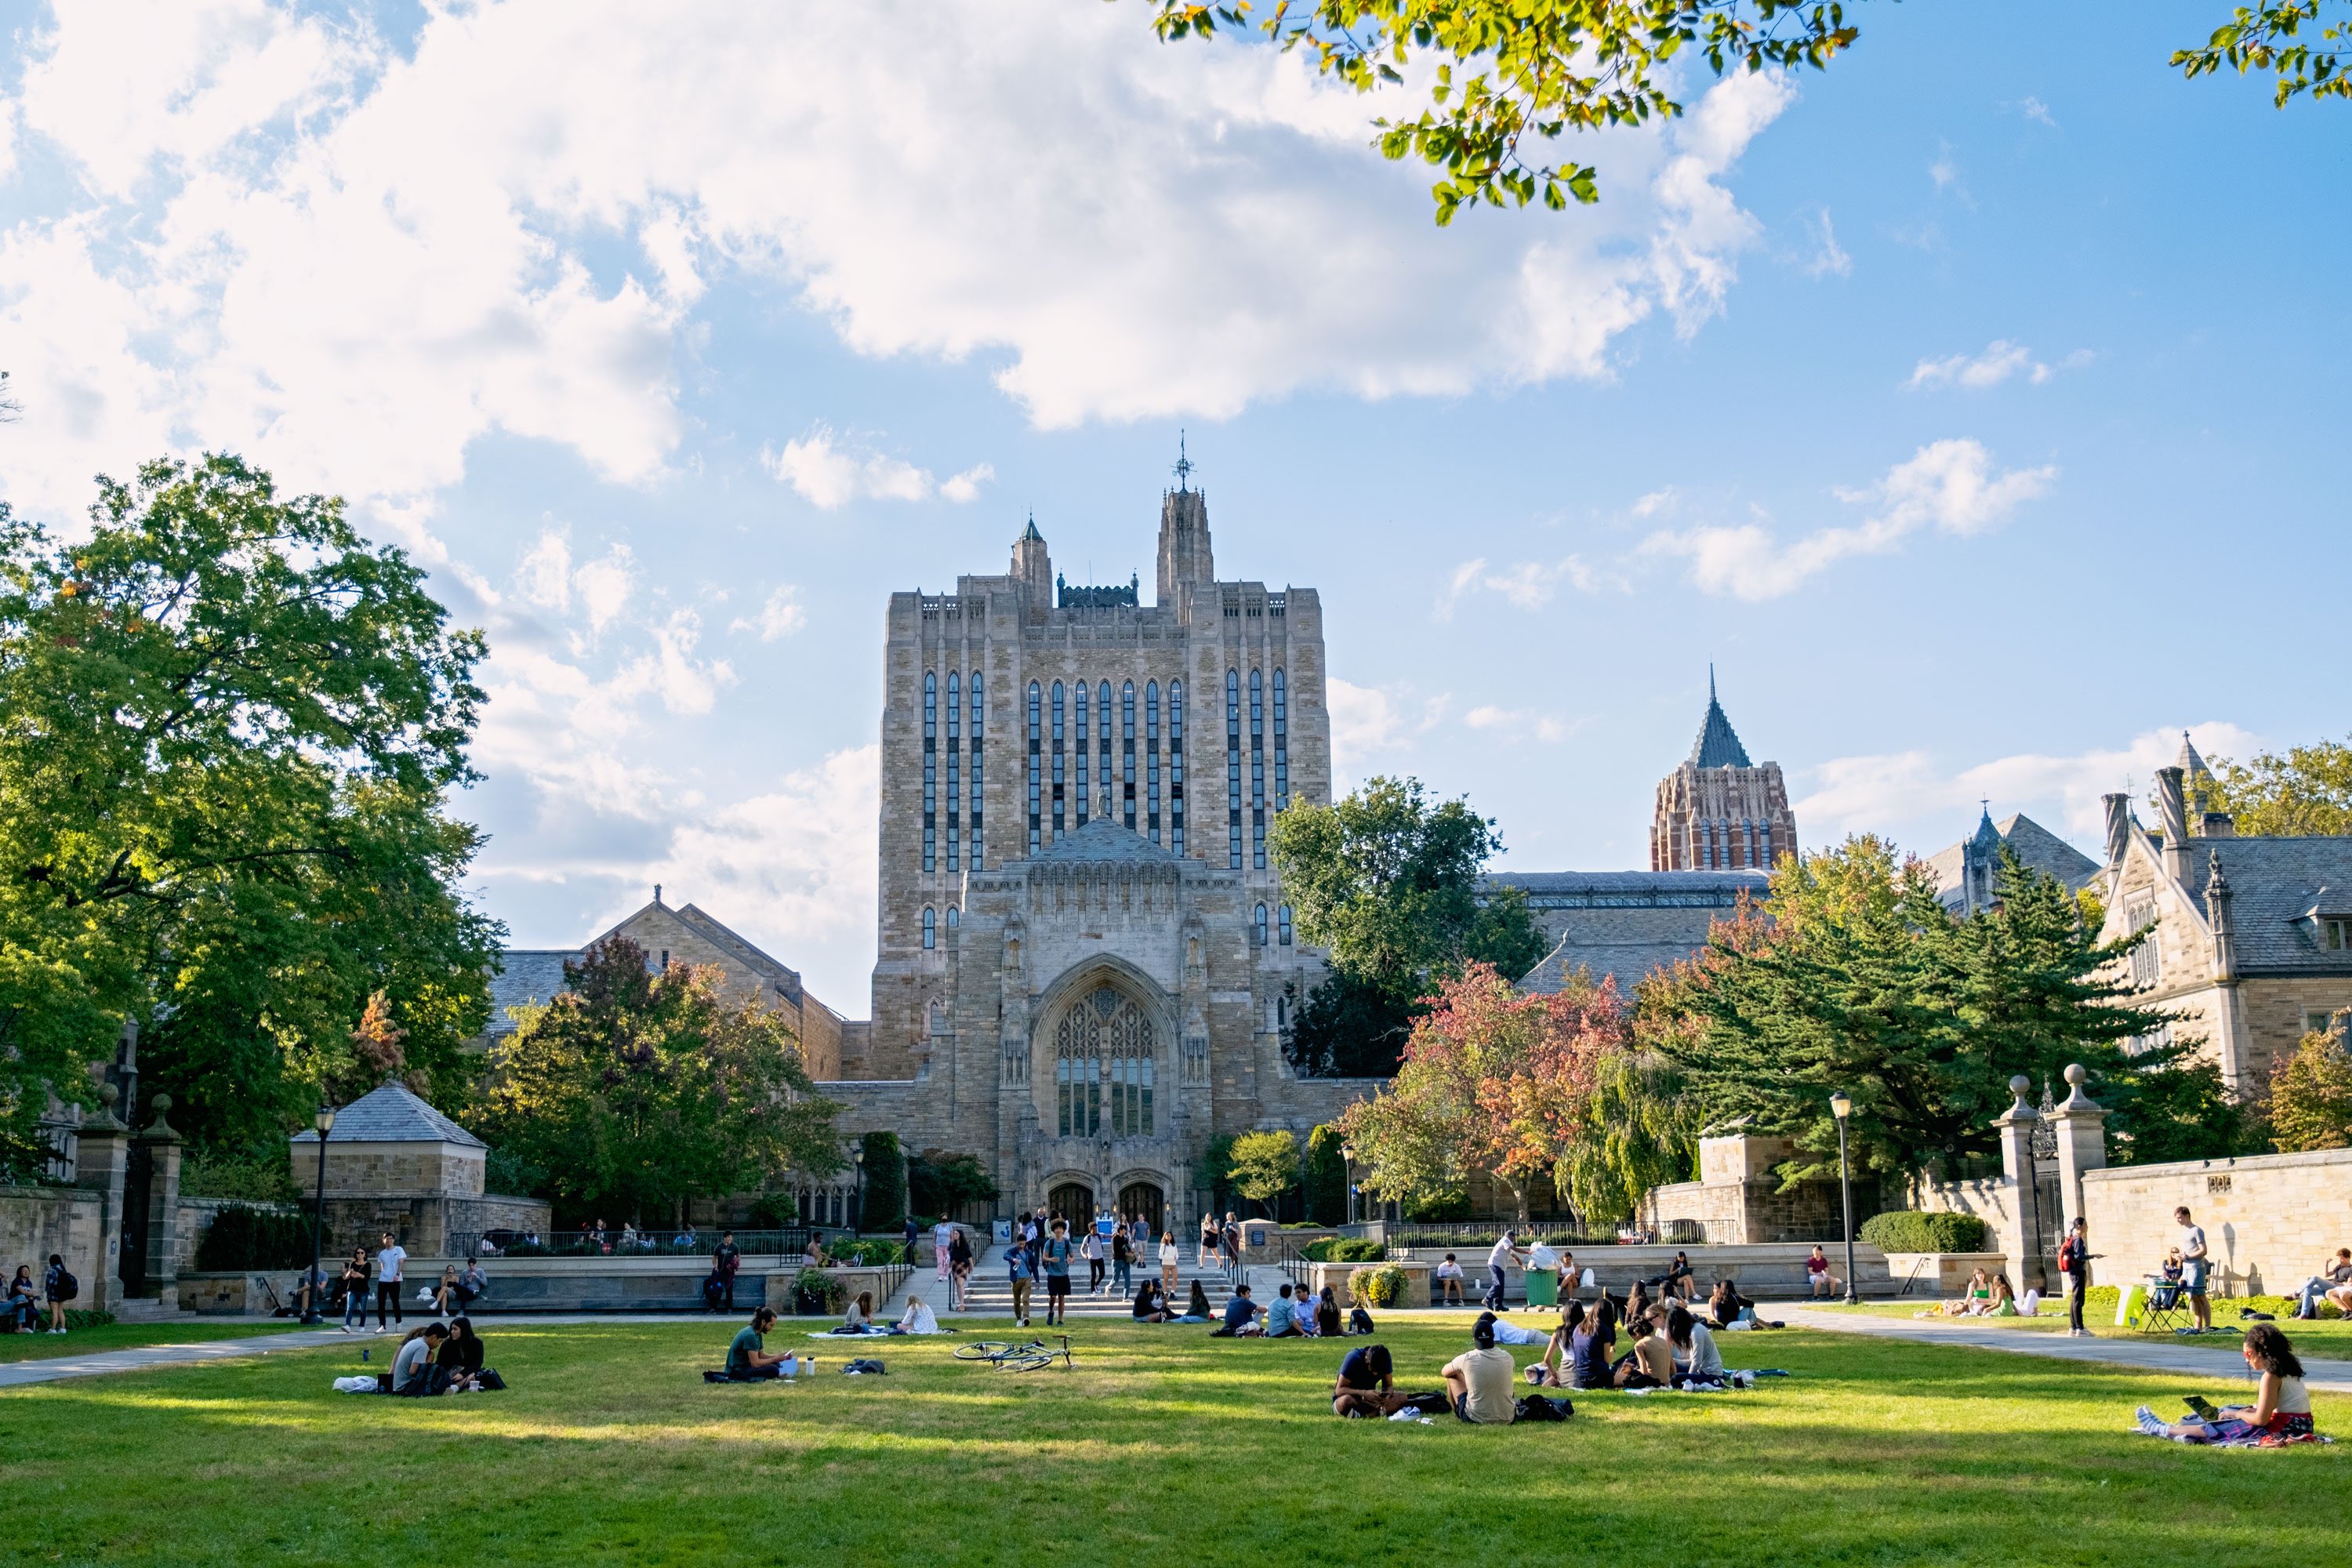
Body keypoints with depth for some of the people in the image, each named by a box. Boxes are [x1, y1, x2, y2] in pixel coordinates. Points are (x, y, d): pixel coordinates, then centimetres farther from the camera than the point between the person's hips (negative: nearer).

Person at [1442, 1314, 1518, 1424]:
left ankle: (1458, 1415, 30)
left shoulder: (1466, 1359, -12)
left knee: (1452, 1376, 16)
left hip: (1476, 1419, -3)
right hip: (1507, 1420, 3)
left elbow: (1444, 1372, 9)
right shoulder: (1507, 1357, -4)